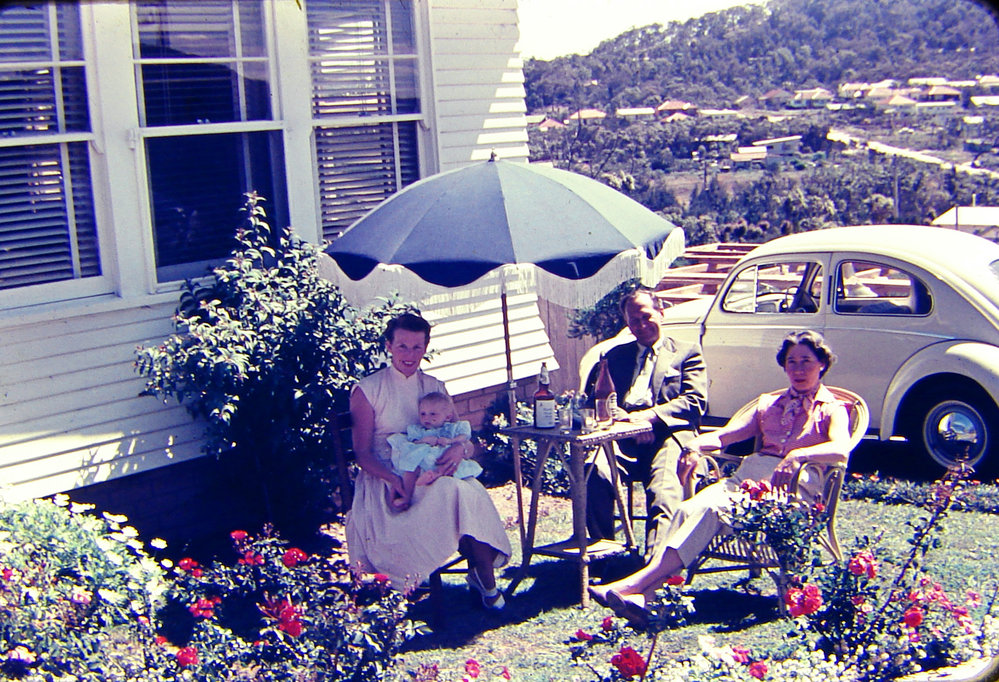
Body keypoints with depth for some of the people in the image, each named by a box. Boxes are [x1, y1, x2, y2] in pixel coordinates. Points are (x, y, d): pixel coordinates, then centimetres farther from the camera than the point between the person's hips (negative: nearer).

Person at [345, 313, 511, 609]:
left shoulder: (435, 388, 15)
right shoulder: (367, 390, 2)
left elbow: (464, 437, 11)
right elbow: (362, 453, -4)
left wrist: (461, 448, -16)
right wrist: (394, 479, -24)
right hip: (386, 481, -4)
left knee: (469, 491, -33)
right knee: (454, 492, -34)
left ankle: (482, 576, -21)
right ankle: (485, 579, -23)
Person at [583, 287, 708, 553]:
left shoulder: (687, 352, 20)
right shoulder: (616, 355, 30)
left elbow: (695, 403, 5)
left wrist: (648, 416, -11)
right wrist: (625, 418, -5)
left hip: (667, 435, -2)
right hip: (622, 438, 3)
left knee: (665, 490, -34)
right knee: (594, 470, -31)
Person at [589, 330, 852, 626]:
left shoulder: (832, 409, 10)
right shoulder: (769, 403, 27)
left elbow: (841, 449, -13)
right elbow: (726, 433, 14)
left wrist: (797, 455, -32)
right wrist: (697, 445, -8)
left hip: (790, 486, -5)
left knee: (711, 508, -33)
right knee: (688, 509, -28)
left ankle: (637, 584, -42)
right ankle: (639, 597, -45)